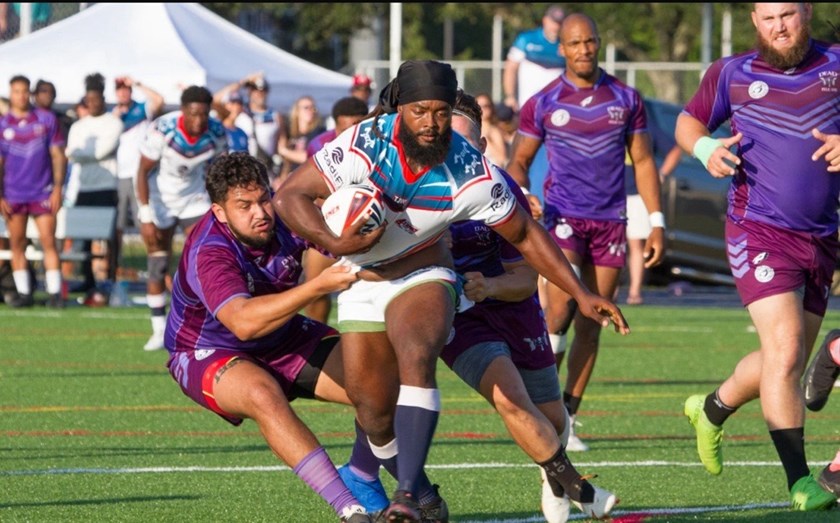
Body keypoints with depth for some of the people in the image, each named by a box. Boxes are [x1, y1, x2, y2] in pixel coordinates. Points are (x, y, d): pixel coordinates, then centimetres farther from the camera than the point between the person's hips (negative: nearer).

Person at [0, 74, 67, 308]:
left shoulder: (47, 120, 1)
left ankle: (54, 293, -6)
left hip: (43, 192, -1)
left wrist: (57, 189, -3)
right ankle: (24, 293, 8)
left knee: (48, 241, -7)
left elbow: (58, 156, 4)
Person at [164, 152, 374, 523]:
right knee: (264, 394, -38)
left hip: (284, 339, 6)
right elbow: (244, 322, -49)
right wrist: (318, 286, -58)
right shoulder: (208, 254, -34)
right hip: (208, 353, -6)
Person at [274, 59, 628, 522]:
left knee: (417, 355, -33)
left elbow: (526, 236, -6)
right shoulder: (364, 144, -24)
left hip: (422, 277, -1)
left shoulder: (471, 172, -20)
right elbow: (288, 197, -20)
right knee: (372, 409, -1)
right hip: (361, 281, 1)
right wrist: (334, 244, -37)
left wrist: (582, 295, -9)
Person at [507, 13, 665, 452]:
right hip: (562, 216, -2)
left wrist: (656, 222, 4)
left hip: (610, 222, 2)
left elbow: (643, 161, 11)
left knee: (591, 325, 3)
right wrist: (521, 196, -14)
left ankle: (567, 417, 9)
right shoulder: (543, 104, 2)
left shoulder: (625, 99, 7)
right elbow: (518, 161, 7)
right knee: (561, 305, -22)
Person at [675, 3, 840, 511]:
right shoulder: (732, 74, 3)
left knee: (787, 362, 14)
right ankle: (799, 480, -13)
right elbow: (689, 122, 16)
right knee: (785, 351, -16)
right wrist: (704, 147, -6)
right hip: (760, 233, -4)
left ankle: (712, 409, 41)